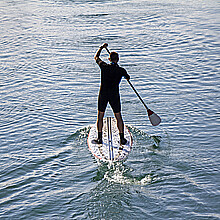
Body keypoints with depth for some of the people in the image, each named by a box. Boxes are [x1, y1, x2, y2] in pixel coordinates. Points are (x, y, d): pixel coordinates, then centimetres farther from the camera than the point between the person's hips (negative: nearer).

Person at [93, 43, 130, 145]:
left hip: (103, 95, 0)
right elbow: (128, 78, 17)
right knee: (118, 117, 10)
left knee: (100, 116, 12)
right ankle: (122, 138, 11)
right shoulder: (121, 70, -6)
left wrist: (102, 47, 25)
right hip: (115, 96, 0)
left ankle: (100, 138, 13)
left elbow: (96, 57, 12)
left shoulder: (104, 66, -7)